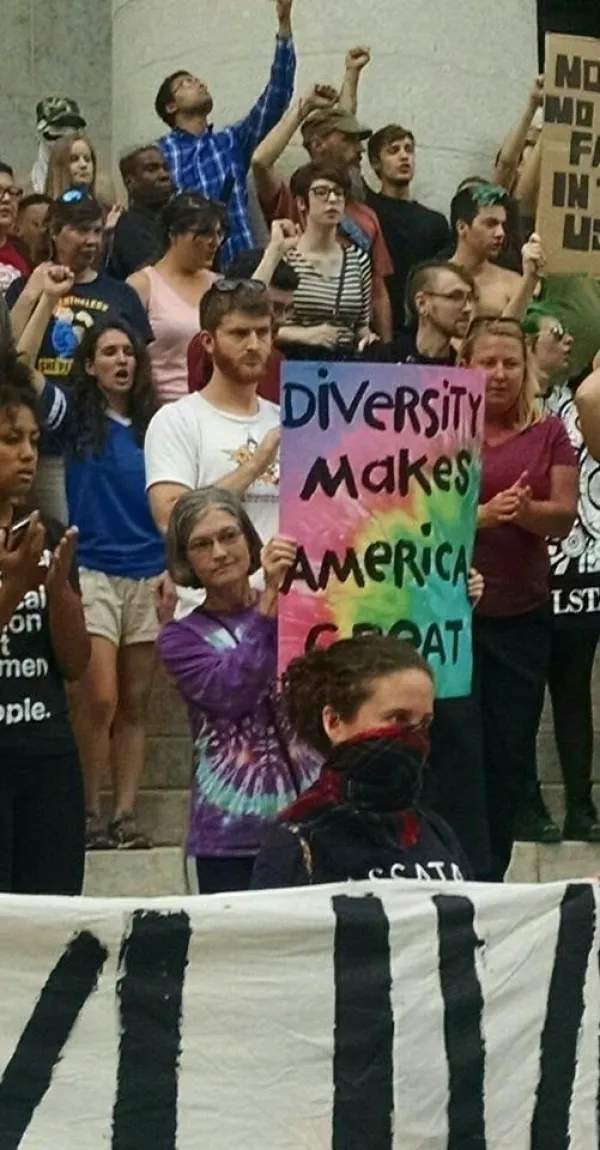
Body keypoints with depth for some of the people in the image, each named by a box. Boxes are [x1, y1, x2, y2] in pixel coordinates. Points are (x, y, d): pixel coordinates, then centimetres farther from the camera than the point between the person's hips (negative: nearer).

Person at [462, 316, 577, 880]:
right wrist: (485, 514, -22)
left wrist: (524, 510, -18)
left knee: (512, 756, 5)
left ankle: (491, 878, 16)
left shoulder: (548, 433, 7)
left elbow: (564, 518, 3)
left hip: (523, 614, 3)